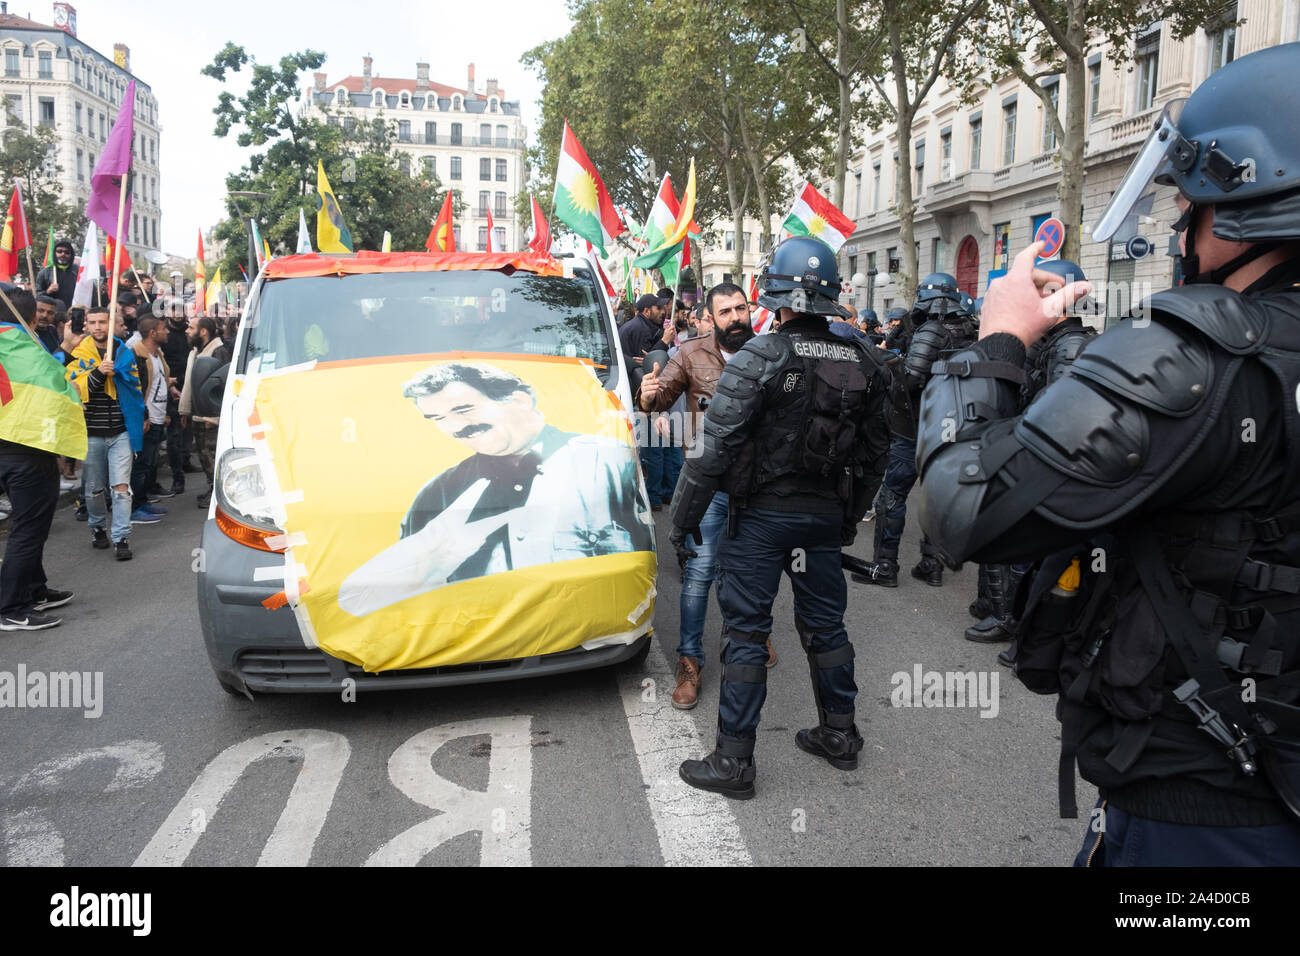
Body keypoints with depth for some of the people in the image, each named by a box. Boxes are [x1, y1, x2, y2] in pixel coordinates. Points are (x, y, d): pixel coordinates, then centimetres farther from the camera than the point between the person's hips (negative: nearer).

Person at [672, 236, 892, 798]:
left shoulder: (761, 356, -14)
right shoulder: (863, 364, 4)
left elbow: (715, 444, -17)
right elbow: (875, 449, 12)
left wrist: (684, 516, -9)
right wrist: (852, 515, 23)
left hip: (761, 515, -5)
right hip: (828, 515, 5)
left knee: (745, 631, 2)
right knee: (825, 624, 19)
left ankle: (734, 762, 8)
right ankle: (839, 735, 33)